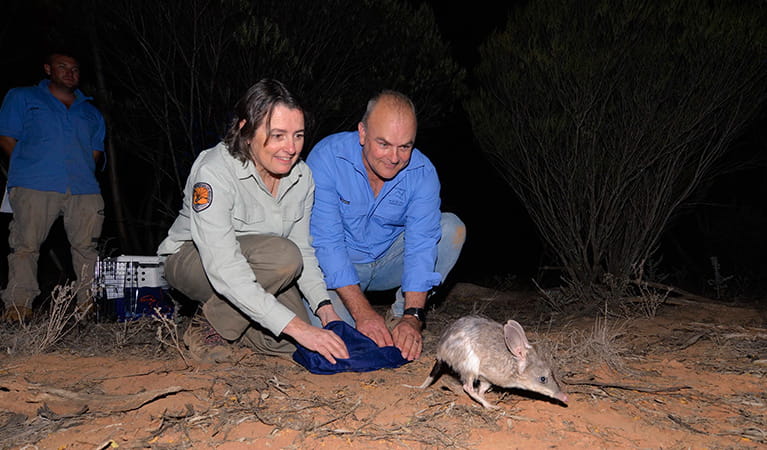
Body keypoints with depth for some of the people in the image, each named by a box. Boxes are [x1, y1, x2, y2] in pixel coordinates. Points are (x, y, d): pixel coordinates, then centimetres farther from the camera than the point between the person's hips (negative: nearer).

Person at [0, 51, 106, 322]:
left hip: (84, 188, 2)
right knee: (26, 244, -9)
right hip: (34, 187, -2)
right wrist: (31, 167, 3)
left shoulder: (90, 111, 27)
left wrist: (83, 172, 9)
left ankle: (90, 303, 1)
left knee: (87, 246, -5)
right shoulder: (22, 98, 19)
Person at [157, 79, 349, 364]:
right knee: (283, 255, -32)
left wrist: (324, 307, -19)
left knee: (288, 343, -15)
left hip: (255, 273, 6)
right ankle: (209, 326, -10)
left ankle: (231, 317, 13)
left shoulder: (301, 175, -9)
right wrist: (297, 327, -42)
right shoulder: (214, 172, -29)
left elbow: (304, 249, -2)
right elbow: (224, 269, -37)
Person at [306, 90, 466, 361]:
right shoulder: (326, 158, -23)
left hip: (387, 263, 3)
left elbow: (421, 244, -21)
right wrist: (362, 311, -35)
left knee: (452, 229, -16)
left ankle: (400, 314, -5)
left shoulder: (422, 172, -16)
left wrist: (412, 316, -34)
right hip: (335, 268, -3)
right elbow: (325, 241, -27)